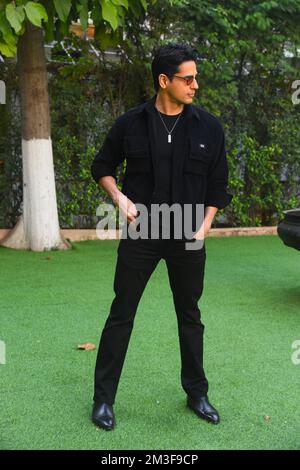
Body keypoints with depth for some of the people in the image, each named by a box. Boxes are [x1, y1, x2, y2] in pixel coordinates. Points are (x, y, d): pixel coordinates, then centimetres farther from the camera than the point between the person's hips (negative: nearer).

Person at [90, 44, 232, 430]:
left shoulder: (209, 127, -1)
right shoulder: (130, 124, -4)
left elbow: (217, 184, 6)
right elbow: (102, 166, 10)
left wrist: (204, 226, -5)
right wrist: (118, 196, -9)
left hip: (188, 238, 2)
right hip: (140, 233, -1)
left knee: (190, 316, 12)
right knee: (121, 314, 3)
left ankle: (196, 393, 30)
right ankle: (103, 398, 17)